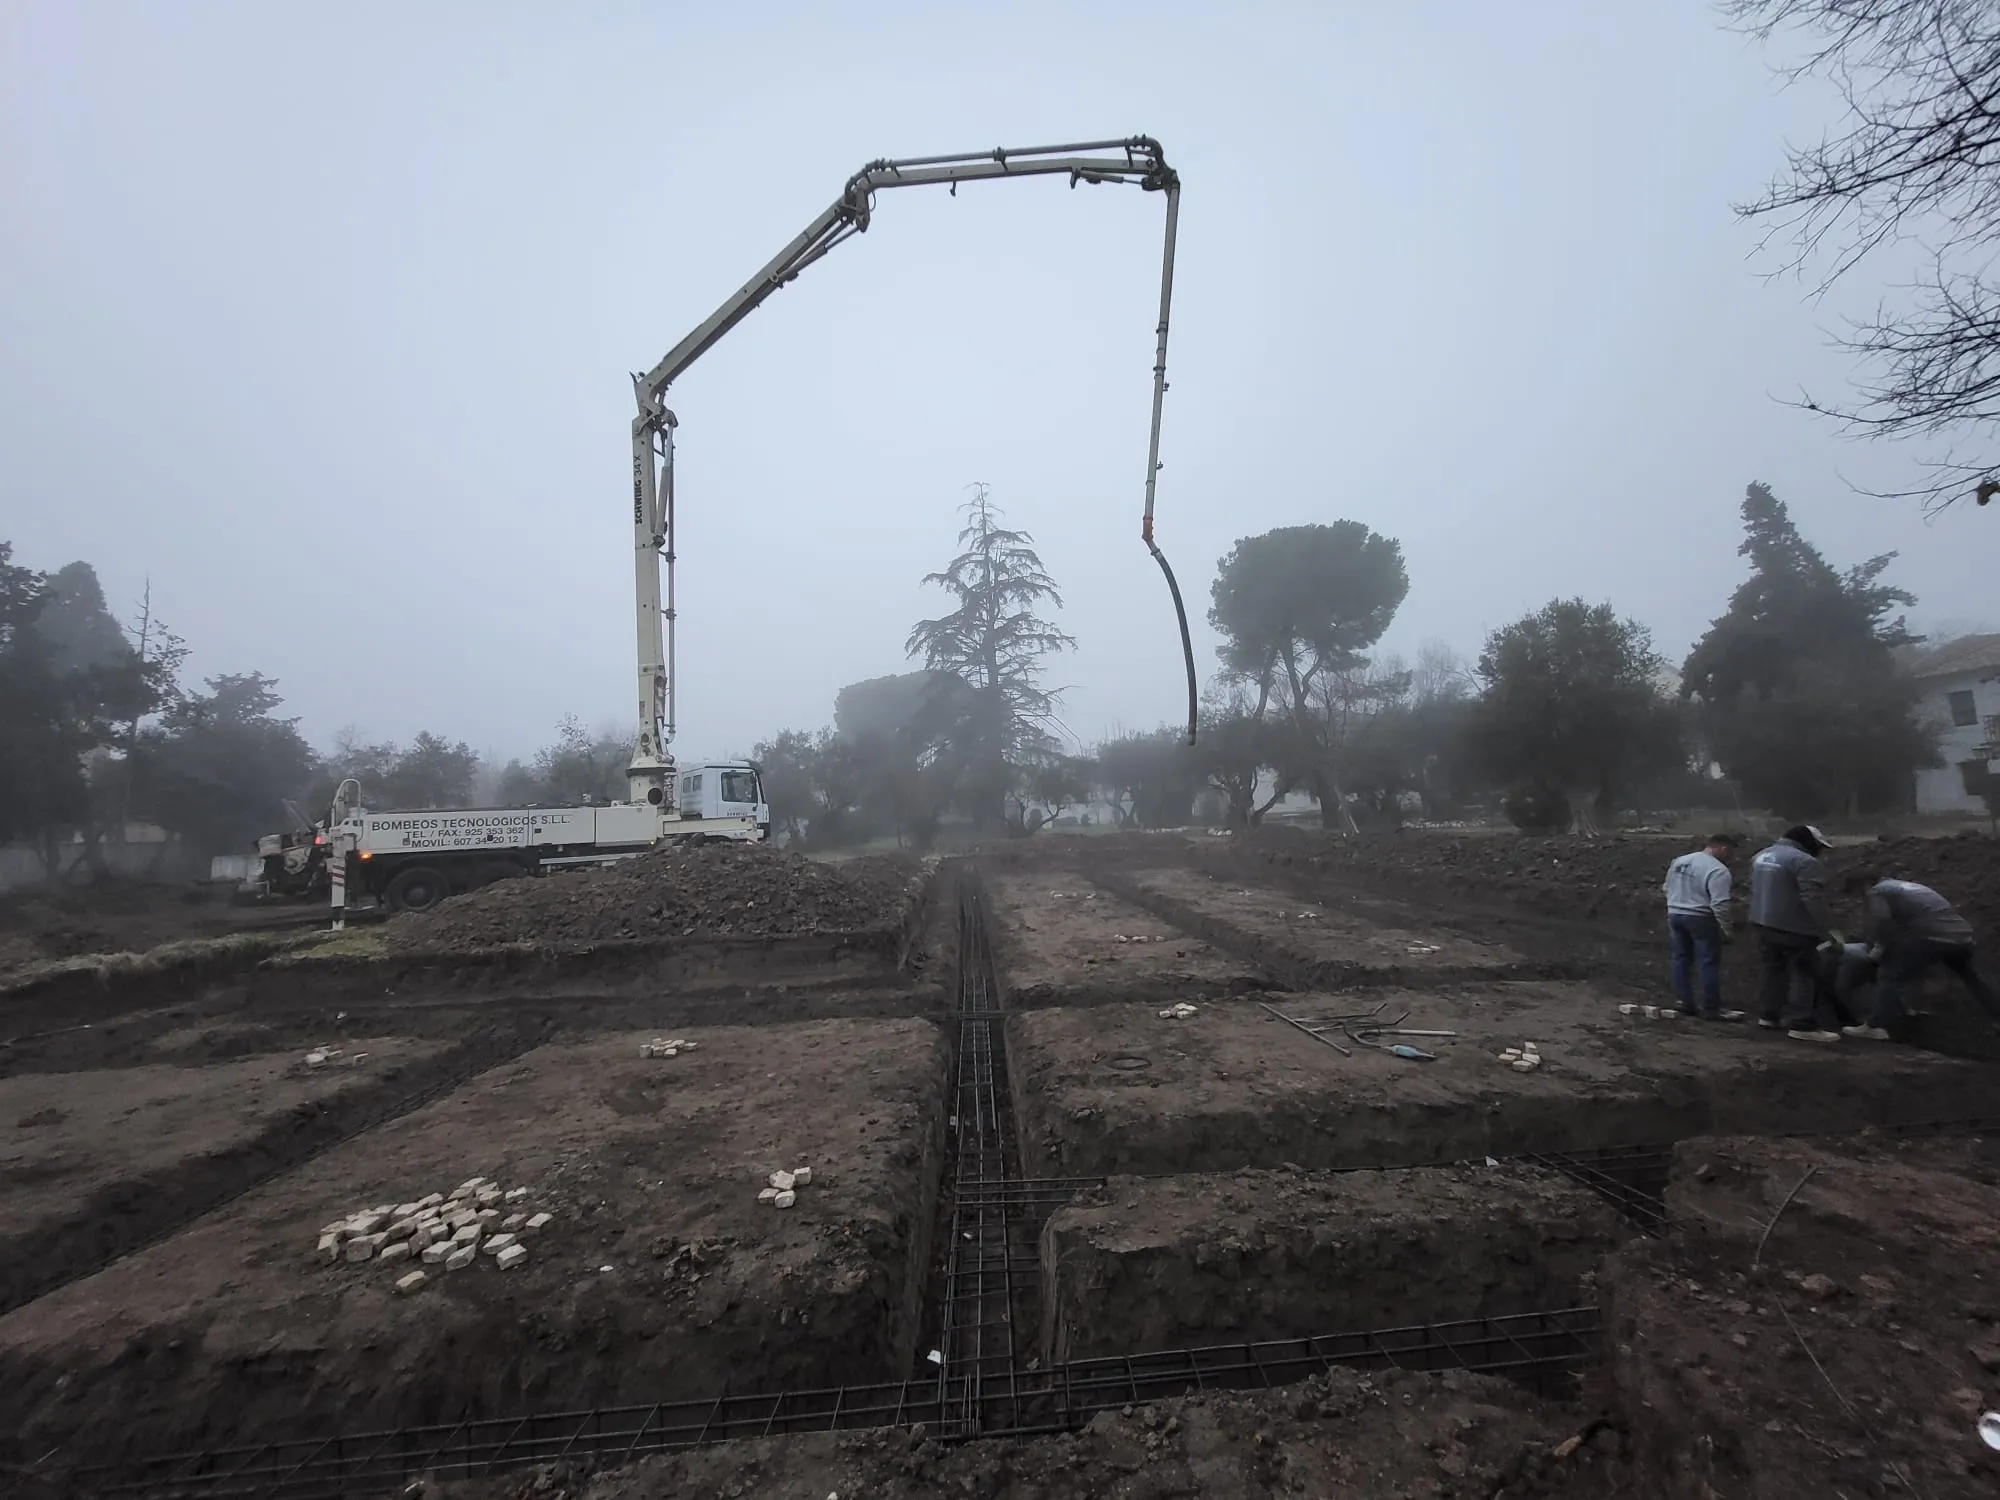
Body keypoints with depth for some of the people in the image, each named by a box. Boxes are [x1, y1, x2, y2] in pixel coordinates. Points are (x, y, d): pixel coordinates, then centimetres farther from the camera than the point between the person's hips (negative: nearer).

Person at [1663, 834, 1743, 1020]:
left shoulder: (1678, 862, 10)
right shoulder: (1717, 870, -17)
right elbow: (1719, 904, -21)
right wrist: (1725, 929, -12)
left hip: (1675, 915, 8)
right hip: (1701, 919, -8)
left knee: (1682, 959, 12)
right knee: (1709, 963, 0)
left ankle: (1686, 1004, 16)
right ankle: (1711, 1009, 4)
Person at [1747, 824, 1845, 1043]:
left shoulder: (1761, 856, 13)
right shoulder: (1804, 862, -16)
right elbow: (1814, 900, -22)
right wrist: (1829, 928, -19)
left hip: (1764, 924, 8)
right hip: (1794, 929, -8)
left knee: (1774, 971, 17)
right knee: (1804, 975, -3)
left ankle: (1767, 1015, 21)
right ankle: (1802, 1025, -4)